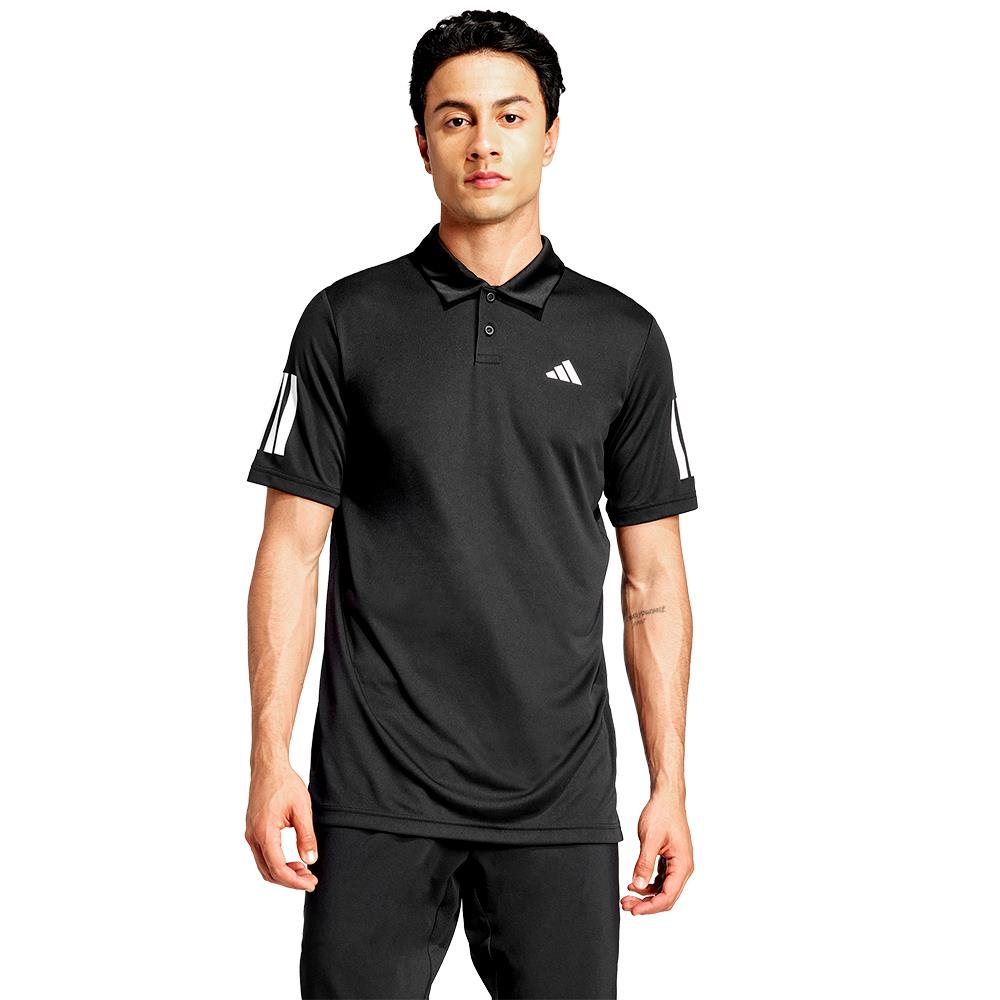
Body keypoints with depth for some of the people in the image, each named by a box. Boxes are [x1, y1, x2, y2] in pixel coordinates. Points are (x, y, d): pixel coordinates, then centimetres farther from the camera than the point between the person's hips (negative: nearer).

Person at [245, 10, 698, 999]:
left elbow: (652, 578, 8)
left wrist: (669, 785, 3)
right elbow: (292, 547, 1)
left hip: (560, 801, 1)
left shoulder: (622, 339, 6)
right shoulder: (348, 323, 2)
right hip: (376, 797, -1)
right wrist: (270, 761, -6)